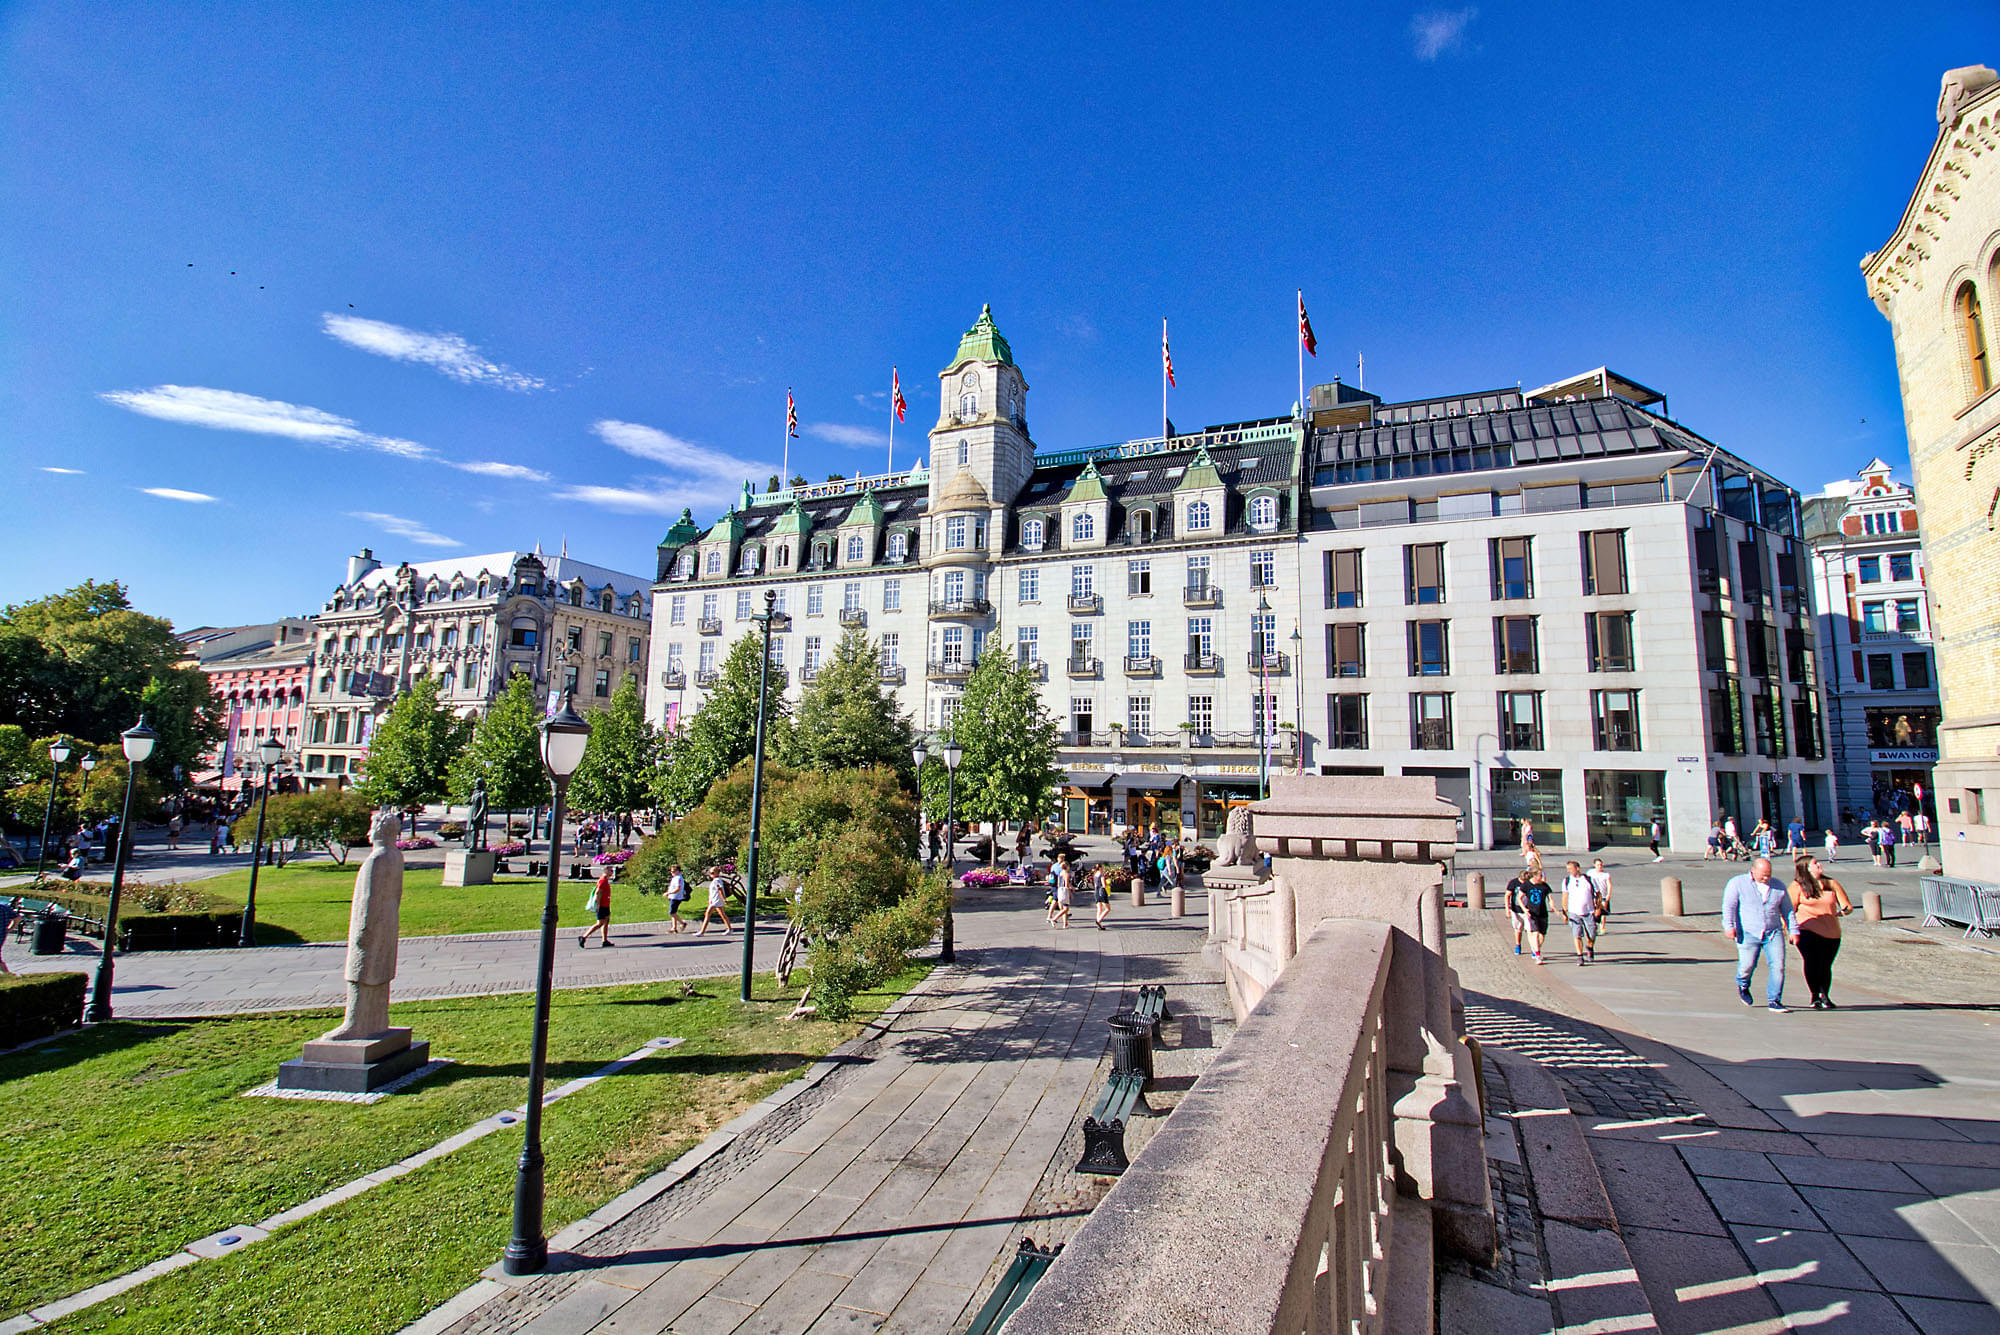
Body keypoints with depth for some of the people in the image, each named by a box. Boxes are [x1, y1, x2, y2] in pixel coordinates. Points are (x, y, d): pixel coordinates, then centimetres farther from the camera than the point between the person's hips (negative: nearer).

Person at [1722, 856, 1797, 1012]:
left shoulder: (1778, 886, 12)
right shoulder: (1737, 883, 0)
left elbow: (1787, 910, 19)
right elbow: (1729, 906, -5)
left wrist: (1794, 930, 12)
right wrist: (1729, 926, -16)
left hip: (1774, 933, 3)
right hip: (1749, 934, -3)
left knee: (1778, 966, -8)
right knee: (1747, 965, -6)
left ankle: (1774, 1001, 2)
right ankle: (1742, 985, 27)